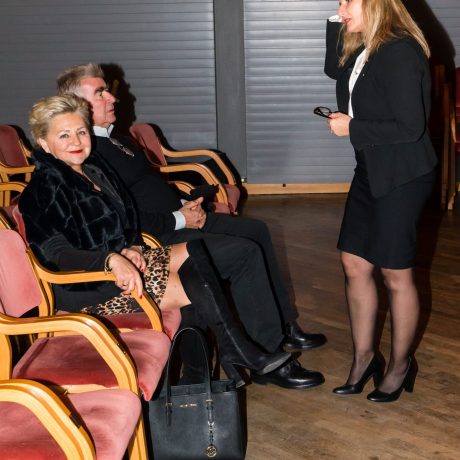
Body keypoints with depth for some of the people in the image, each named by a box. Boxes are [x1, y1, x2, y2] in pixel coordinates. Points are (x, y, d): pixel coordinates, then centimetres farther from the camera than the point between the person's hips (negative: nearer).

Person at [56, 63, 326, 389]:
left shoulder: (109, 138, 14)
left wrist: (184, 205, 6)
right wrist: (179, 219, -16)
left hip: (177, 220, 11)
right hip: (156, 241, -11)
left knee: (256, 231, 12)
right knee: (245, 253, -21)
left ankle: (284, 325, 22)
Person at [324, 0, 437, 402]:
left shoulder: (399, 52, -21)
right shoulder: (364, 49, 7)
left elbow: (410, 127, -24)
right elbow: (335, 71, 27)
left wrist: (351, 128, -15)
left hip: (402, 176, -9)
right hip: (371, 171, 9)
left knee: (395, 274, 5)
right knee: (354, 264, 11)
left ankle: (401, 364, 24)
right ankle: (364, 357, 27)